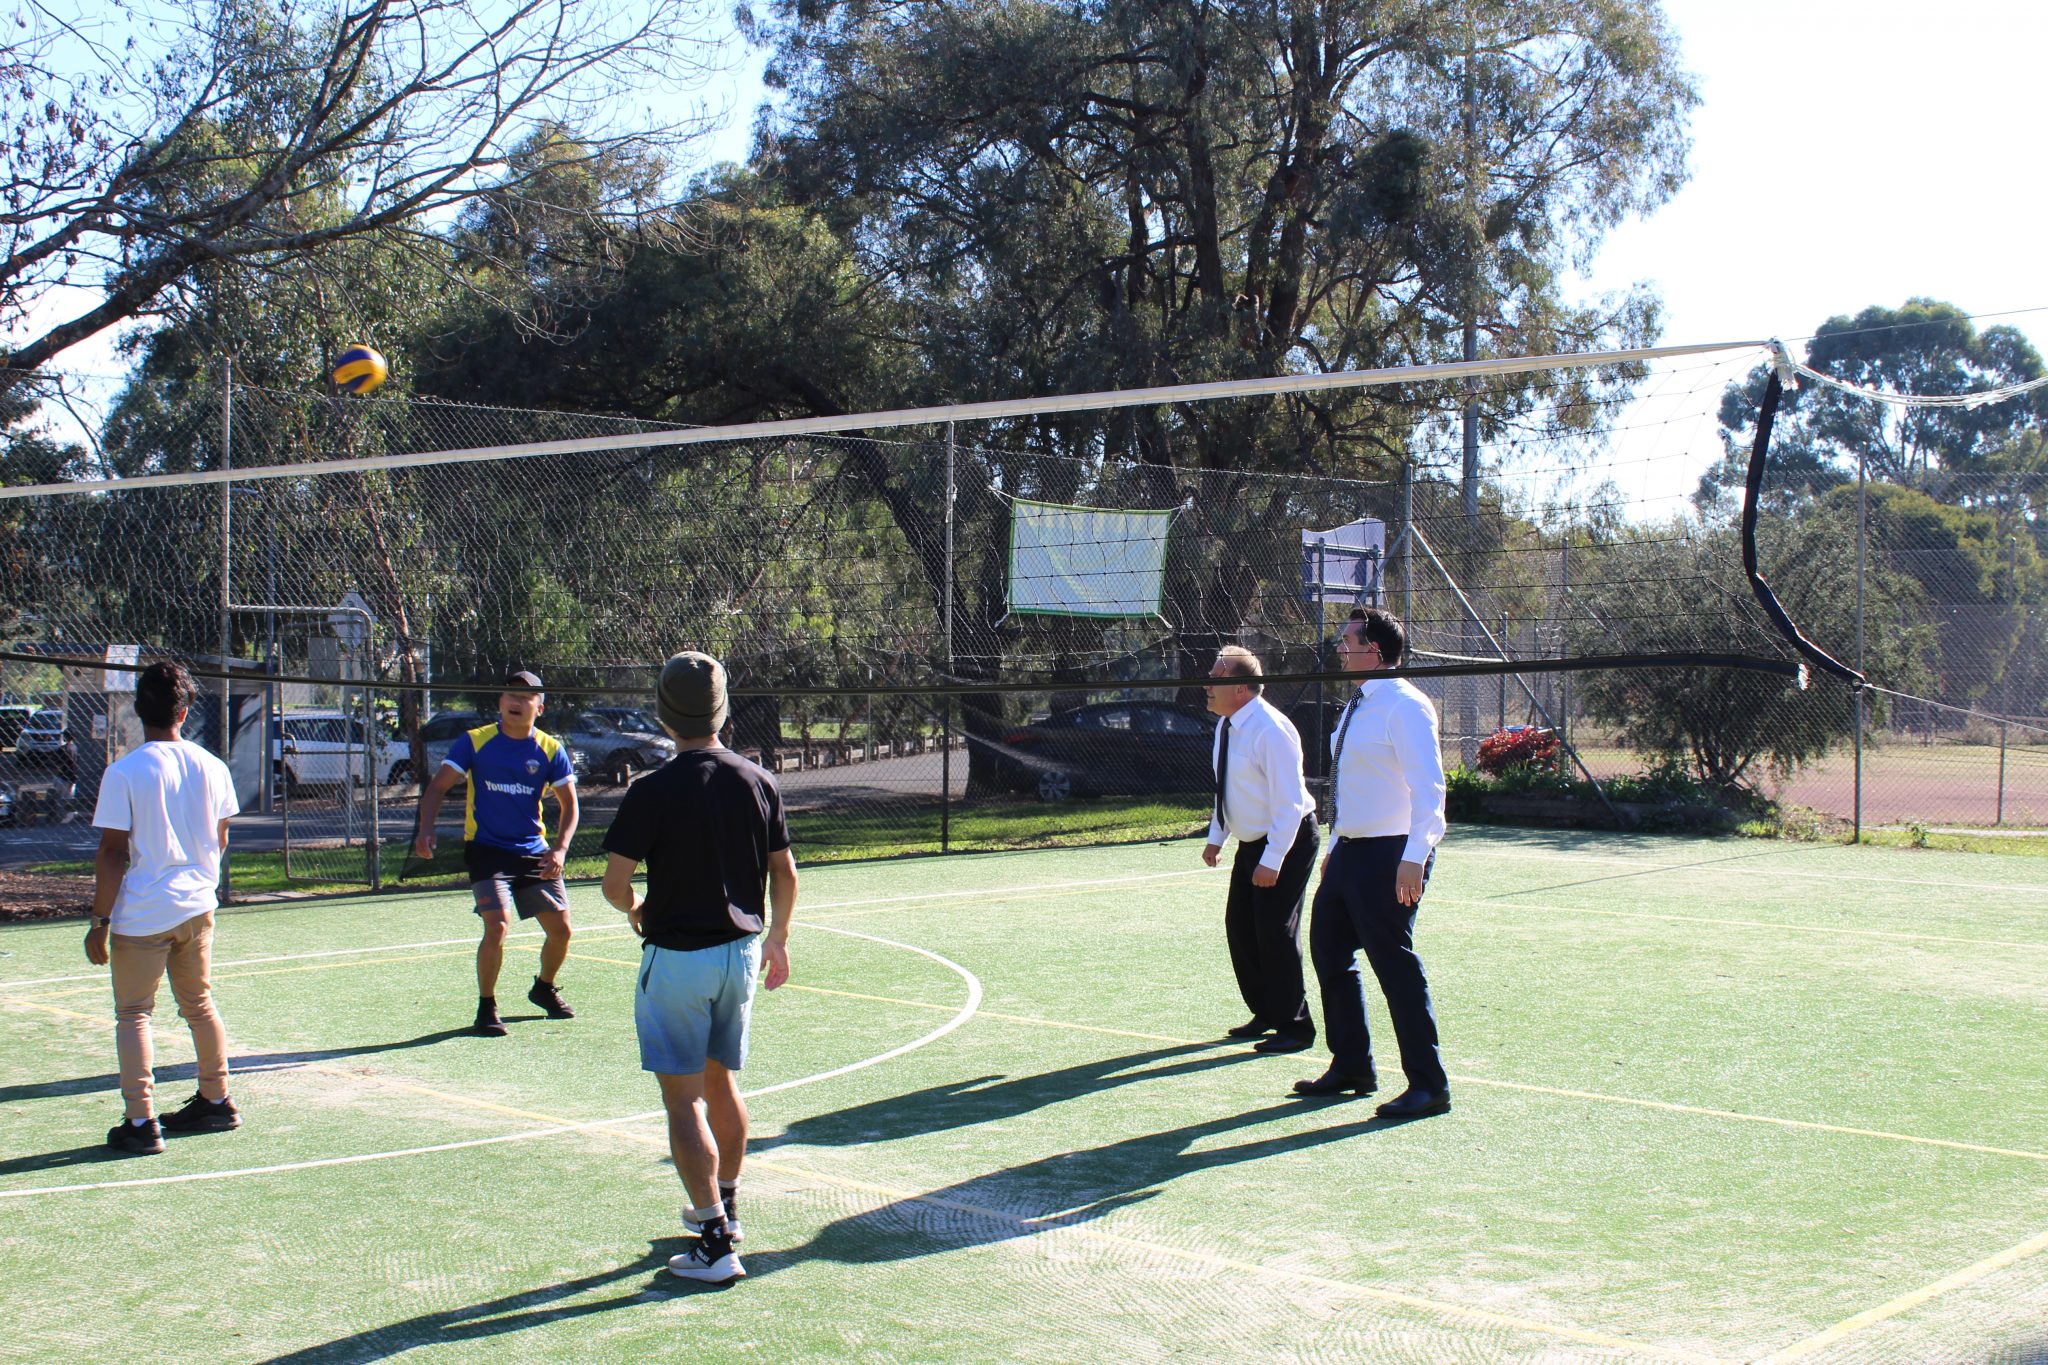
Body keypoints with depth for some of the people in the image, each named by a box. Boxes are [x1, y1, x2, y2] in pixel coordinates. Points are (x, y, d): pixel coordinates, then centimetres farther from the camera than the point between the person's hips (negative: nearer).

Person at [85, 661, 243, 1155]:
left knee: (133, 1014, 4)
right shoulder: (211, 767, 1)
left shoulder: (123, 772, -12)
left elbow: (113, 854, -12)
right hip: (197, 907, 5)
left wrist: (99, 920, -5)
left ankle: (141, 1124, 1)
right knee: (199, 1005, 18)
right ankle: (216, 1103, 27)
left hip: (140, 914, -5)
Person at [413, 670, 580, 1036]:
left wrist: (560, 849, -10)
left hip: (534, 853, 3)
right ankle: (486, 1006, 1)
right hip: (487, 851, -3)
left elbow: (569, 804, 4)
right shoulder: (474, 742, -5)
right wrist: (426, 829, -19)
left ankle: (544, 989, 36)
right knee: (497, 926, -20)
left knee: (561, 930, 5)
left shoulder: (550, 749, -1)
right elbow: (438, 787, -3)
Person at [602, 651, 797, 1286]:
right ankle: (722, 1206, 37)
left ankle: (716, 1242, -5)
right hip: (741, 951, 6)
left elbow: (615, 883, -14)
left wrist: (636, 909, 9)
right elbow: (785, 873, 7)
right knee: (722, 1084, 21)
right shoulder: (757, 782, -1)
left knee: (683, 1101, -1)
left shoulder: (653, 792, -16)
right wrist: (776, 939, 21)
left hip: (677, 957, -6)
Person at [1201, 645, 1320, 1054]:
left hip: (1287, 841, -9)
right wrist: (1216, 837, 15)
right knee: (1239, 928, 10)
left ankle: (1293, 1027, 3)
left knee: (1275, 931, -8)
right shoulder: (1227, 726, 4)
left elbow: (1288, 801, -24)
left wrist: (1272, 861, -26)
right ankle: (1265, 1014, 25)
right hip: (1251, 842, 9)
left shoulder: (1270, 730, -23)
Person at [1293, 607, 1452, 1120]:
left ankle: (1428, 1086, 1)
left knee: (1394, 963, -8)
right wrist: (1336, 847, 22)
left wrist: (1413, 859, -28)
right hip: (1349, 851, 10)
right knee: (1329, 952, 14)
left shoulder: (1404, 707, -15)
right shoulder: (1356, 707, 14)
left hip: (1390, 855, -10)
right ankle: (1350, 1068, 27)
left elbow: (1429, 788, -22)